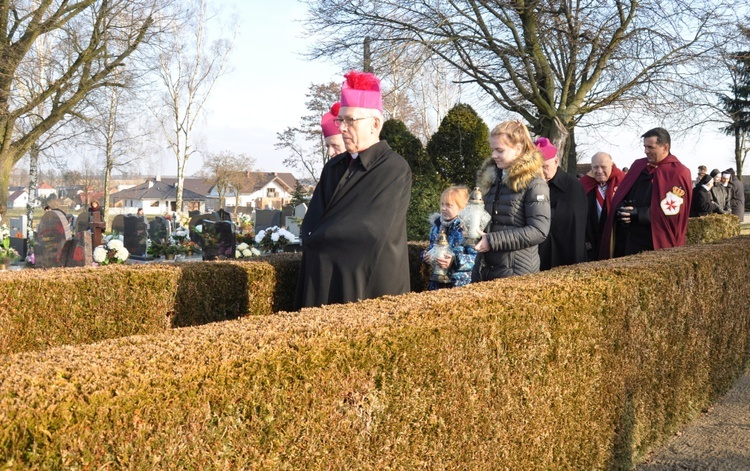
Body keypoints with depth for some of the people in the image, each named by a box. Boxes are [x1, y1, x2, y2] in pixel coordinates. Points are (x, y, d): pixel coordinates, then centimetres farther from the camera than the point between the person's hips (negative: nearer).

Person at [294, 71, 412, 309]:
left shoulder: (394, 169, -9)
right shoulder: (333, 167, 12)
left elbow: (370, 230, -17)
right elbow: (309, 227, 9)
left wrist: (320, 237, -5)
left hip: (367, 285, -6)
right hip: (323, 280, 6)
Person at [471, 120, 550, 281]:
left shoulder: (534, 184, -9)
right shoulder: (489, 178, 12)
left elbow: (539, 230, -16)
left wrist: (493, 240, -19)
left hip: (516, 274, -6)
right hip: (484, 270, 6)